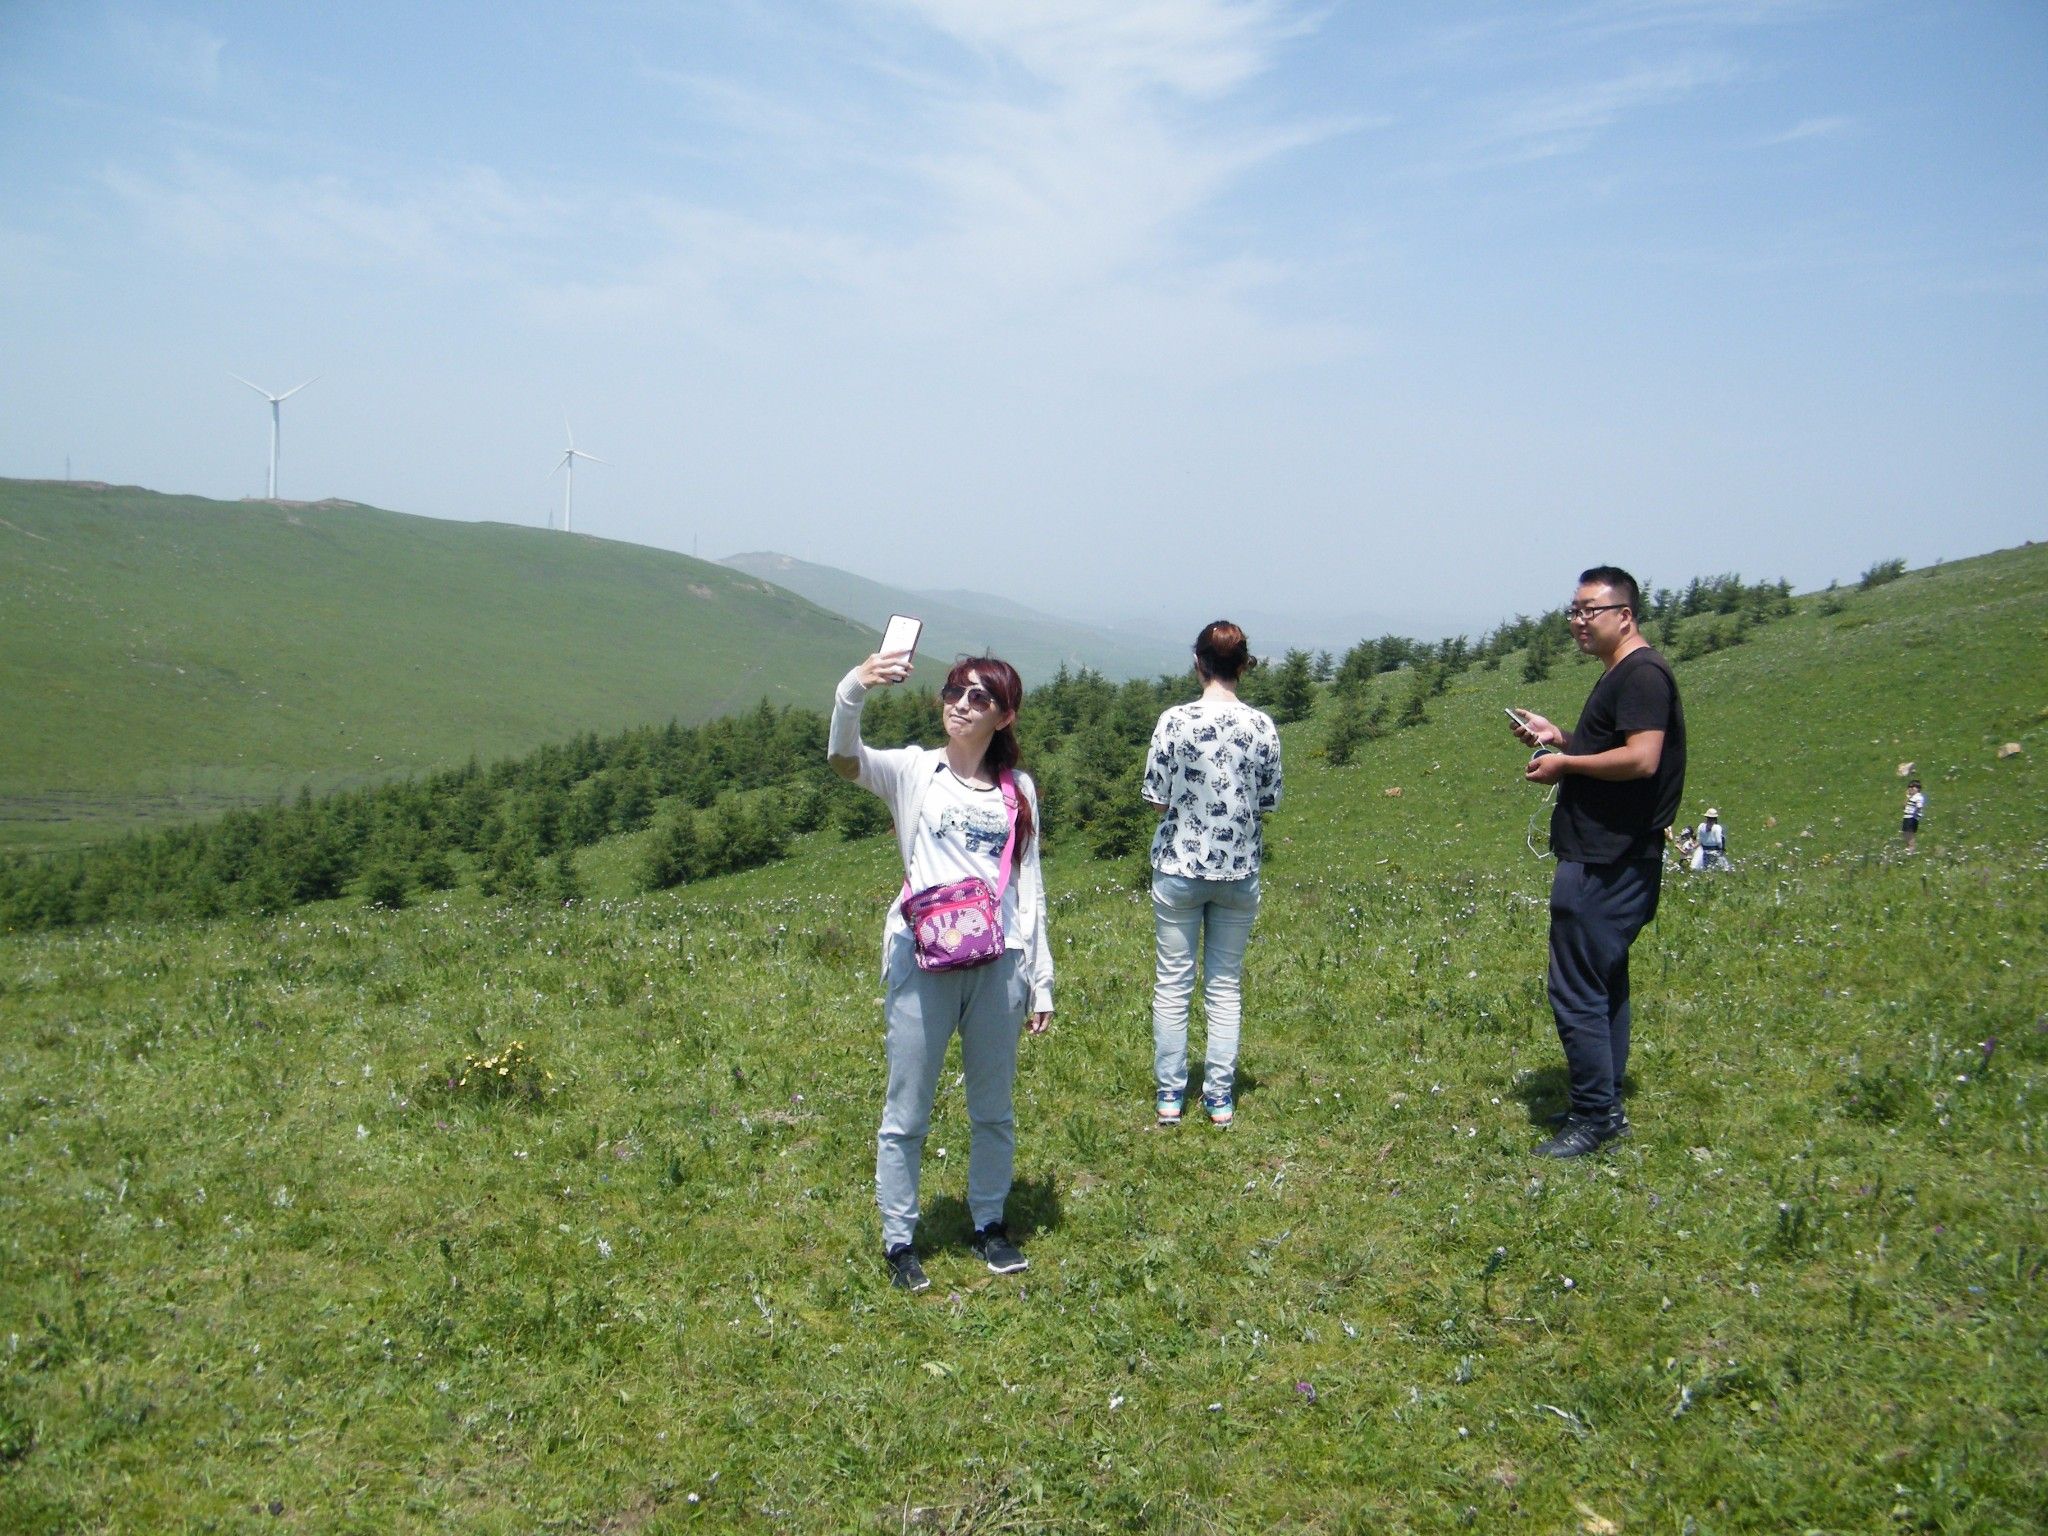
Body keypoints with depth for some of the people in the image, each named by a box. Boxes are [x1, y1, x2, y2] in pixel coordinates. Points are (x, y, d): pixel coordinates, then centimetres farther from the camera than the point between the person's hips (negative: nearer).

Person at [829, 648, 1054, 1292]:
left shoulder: (1017, 789, 10)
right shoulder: (914, 771, 2)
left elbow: (1029, 890, 12)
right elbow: (843, 757, -19)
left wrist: (1041, 980, 10)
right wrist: (853, 689, -38)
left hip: (997, 966, 2)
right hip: (922, 962, -2)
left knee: (993, 1110, 13)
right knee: (907, 1112, 5)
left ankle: (990, 1223, 31)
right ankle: (898, 1240, 19)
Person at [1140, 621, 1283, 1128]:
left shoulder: (1174, 721, -12)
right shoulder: (1262, 726, -6)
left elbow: (1157, 800, -8)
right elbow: (1268, 803, 1)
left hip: (1179, 868, -2)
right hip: (1238, 871, 2)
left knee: (1172, 982, 8)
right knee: (1226, 985, 12)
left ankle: (1169, 1095, 14)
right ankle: (1221, 1097, 15)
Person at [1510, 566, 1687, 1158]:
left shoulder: (1642, 674, -14)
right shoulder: (1618, 676, 19)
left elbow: (1642, 758, -25)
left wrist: (1564, 764, -15)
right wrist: (1558, 738, 12)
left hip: (1608, 865, -11)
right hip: (1602, 859, 11)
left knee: (1577, 988, -9)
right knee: (1602, 985, 15)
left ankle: (1594, 1115, -3)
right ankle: (1606, 1107, 24)